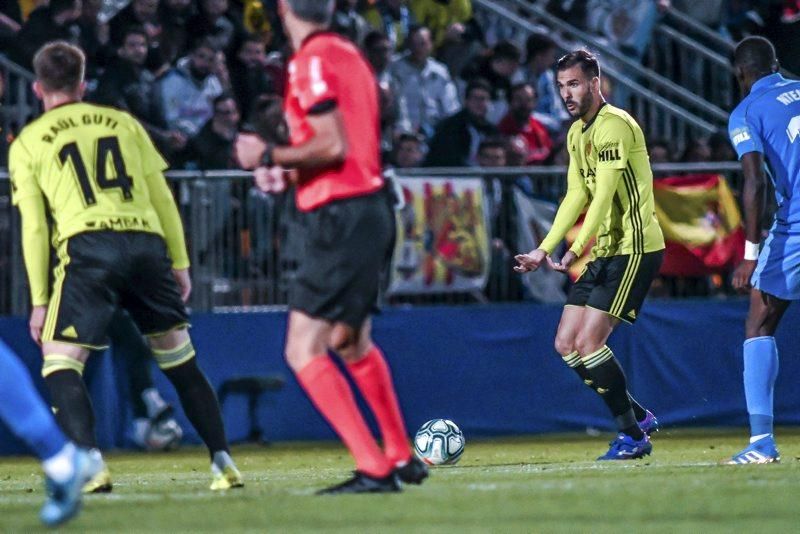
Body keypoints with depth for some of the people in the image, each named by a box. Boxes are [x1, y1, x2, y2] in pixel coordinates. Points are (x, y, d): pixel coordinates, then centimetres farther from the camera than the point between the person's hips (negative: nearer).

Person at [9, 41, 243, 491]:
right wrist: (180, 263, 19)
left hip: (88, 247, -3)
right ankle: (224, 463, 9)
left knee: (60, 360, 1)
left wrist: (40, 299, 10)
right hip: (148, 241, 3)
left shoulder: (27, 143, 14)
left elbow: (34, 228, 8)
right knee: (181, 359, 14)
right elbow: (163, 198, 16)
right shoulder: (124, 122, 21)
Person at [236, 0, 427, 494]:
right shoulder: (350, 55, 15)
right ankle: (402, 458, 37)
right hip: (372, 207, 10)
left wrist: (269, 157, -8)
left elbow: (333, 145, -19)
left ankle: (374, 468, -18)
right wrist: (290, 175, 21)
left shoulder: (312, 61, -13)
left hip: (341, 217, -10)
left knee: (303, 350, -10)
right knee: (352, 341, 26)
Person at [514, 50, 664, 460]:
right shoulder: (576, 133, 14)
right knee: (566, 344, 5)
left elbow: (604, 196, -23)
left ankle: (632, 437, -3)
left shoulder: (614, 125, -15)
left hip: (635, 248, -10)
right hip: (605, 253, 10)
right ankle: (640, 418, 15)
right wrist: (544, 249, 10)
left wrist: (576, 251, -29)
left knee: (588, 342, -14)